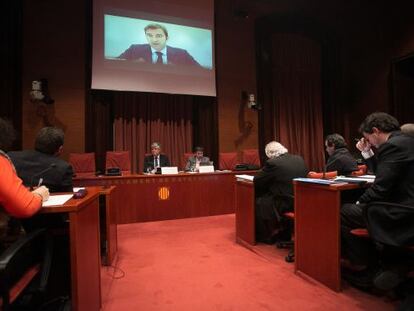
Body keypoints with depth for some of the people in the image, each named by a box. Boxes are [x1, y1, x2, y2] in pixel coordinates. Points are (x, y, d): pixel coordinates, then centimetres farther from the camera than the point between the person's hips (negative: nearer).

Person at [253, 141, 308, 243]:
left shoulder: (272, 163, -16)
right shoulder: (300, 159, 5)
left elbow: (256, 181, -10)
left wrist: (263, 170, 8)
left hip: (285, 203, -8)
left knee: (258, 202, 11)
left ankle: (266, 236, 21)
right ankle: (284, 233, 36)